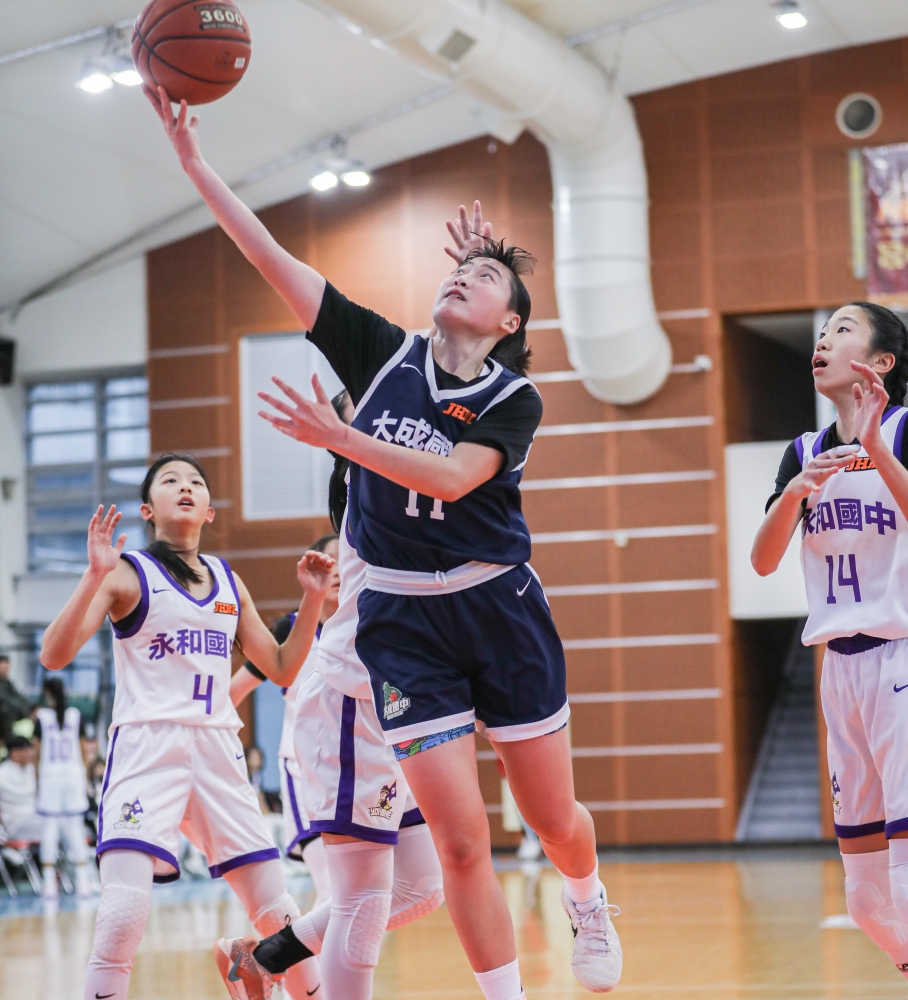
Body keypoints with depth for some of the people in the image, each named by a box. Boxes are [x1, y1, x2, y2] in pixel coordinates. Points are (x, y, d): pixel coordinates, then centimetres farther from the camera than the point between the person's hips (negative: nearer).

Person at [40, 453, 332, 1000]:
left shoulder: (228, 581, 15)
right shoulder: (127, 574, 0)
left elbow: (282, 669, 20)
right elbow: (55, 655, -11)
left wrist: (313, 599, 8)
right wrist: (95, 575, -22)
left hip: (219, 751, 5)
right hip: (147, 747, -5)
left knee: (277, 909, 5)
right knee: (126, 908, -22)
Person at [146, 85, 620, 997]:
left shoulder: (515, 401, -5)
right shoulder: (382, 353, 1)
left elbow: (449, 478, -23)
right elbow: (271, 257, -4)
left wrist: (337, 437, -32)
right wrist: (193, 159, -10)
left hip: (498, 611, 0)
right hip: (401, 619, 1)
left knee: (554, 822, 11)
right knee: (461, 842, -7)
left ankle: (587, 903, 45)